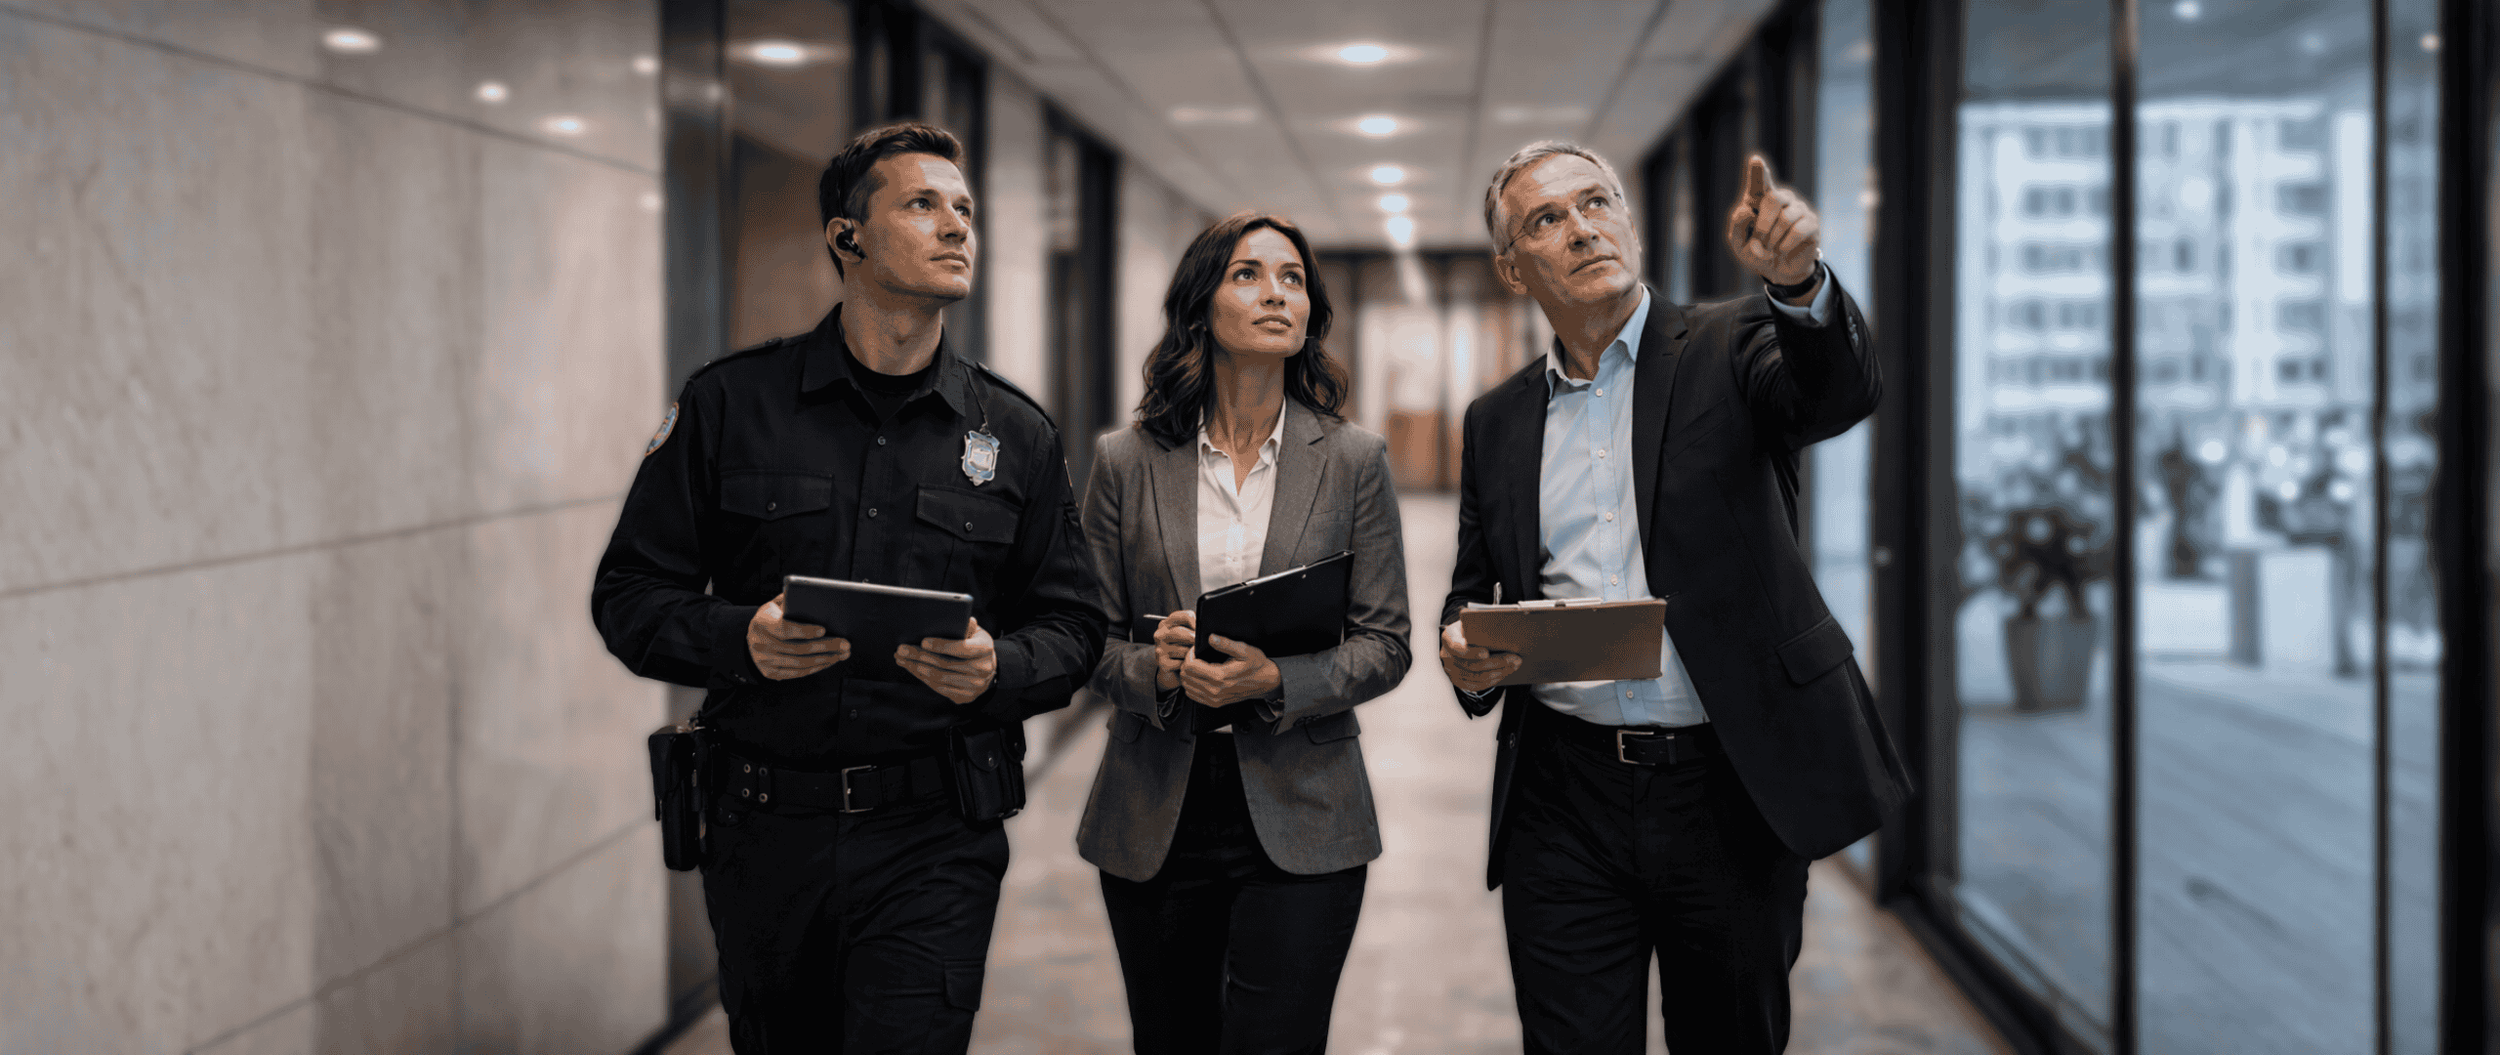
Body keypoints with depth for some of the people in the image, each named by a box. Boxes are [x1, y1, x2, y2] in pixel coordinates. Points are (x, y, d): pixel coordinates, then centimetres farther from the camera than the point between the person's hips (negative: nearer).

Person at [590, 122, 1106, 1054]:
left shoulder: (1016, 435, 7)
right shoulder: (729, 406, 2)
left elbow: (1072, 625, 9)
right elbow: (630, 593, 3)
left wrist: (998, 668, -13)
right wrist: (739, 639, -17)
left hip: (932, 843, 0)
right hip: (764, 836, 1)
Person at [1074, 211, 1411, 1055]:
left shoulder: (1354, 461, 3)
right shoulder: (1127, 462, 4)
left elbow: (1386, 644, 1)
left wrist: (1277, 680, -16)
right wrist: (1157, 669, -16)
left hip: (1301, 819, -1)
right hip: (1154, 821, 1)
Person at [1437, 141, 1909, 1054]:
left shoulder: (1728, 351, 1)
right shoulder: (1498, 421, 12)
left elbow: (1839, 393, -20)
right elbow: (1473, 592, 19)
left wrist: (1799, 279, -41)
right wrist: (1464, 652, -5)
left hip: (1729, 791, -2)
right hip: (1564, 802, 2)